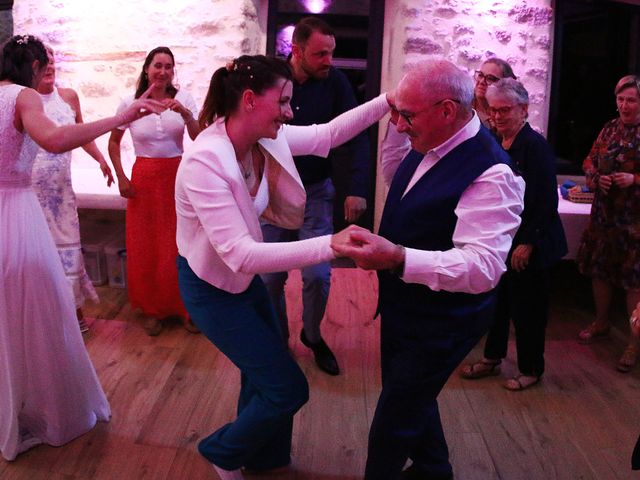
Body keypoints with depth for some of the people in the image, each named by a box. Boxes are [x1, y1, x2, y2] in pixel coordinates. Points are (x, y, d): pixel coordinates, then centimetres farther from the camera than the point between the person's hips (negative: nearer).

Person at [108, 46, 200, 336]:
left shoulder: (183, 99, -1)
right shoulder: (130, 103, -1)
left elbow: (199, 138, -10)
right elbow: (113, 142, 11)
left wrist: (186, 114, -26)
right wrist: (121, 177, 3)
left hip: (177, 176, 0)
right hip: (144, 179, 1)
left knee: (181, 246, 0)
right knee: (145, 247, 6)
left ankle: (185, 307, 17)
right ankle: (152, 309, 22)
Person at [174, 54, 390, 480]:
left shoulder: (267, 139, -11)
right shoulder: (204, 162, -33)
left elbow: (327, 134, 5)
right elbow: (240, 254, -37)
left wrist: (389, 101, -4)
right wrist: (330, 245, -44)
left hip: (245, 278, 8)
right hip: (212, 288, -7)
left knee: (265, 375, 22)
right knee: (288, 388, -1)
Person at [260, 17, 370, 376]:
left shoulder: (335, 81, -9)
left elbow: (358, 136, -8)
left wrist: (358, 189, -16)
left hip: (316, 192, 0)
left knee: (318, 275, -3)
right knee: (271, 276, 5)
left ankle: (313, 336, 25)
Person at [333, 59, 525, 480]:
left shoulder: (490, 173, -30)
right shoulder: (432, 145, -1)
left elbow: (484, 265, -37)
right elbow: (394, 177, 19)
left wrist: (398, 258, -50)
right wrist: (395, 125, 2)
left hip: (440, 324, -10)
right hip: (403, 309, 10)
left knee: (393, 425, 2)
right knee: (411, 400, 28)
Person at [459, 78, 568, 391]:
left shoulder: (535, 145, -17)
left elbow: (547, 201, -19)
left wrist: (528, 243, -19)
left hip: (530, 244, -7)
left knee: (527, 306, 6)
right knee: (497, 299, 17)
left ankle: (531, 370, 24)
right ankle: (492, 359, 34)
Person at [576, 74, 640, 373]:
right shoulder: (609, 129, 8)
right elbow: (590, 161, 13)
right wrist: (596, 178, -6)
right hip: (604, 212, 5)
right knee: (598, 269, 15)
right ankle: (601, 323, 37)